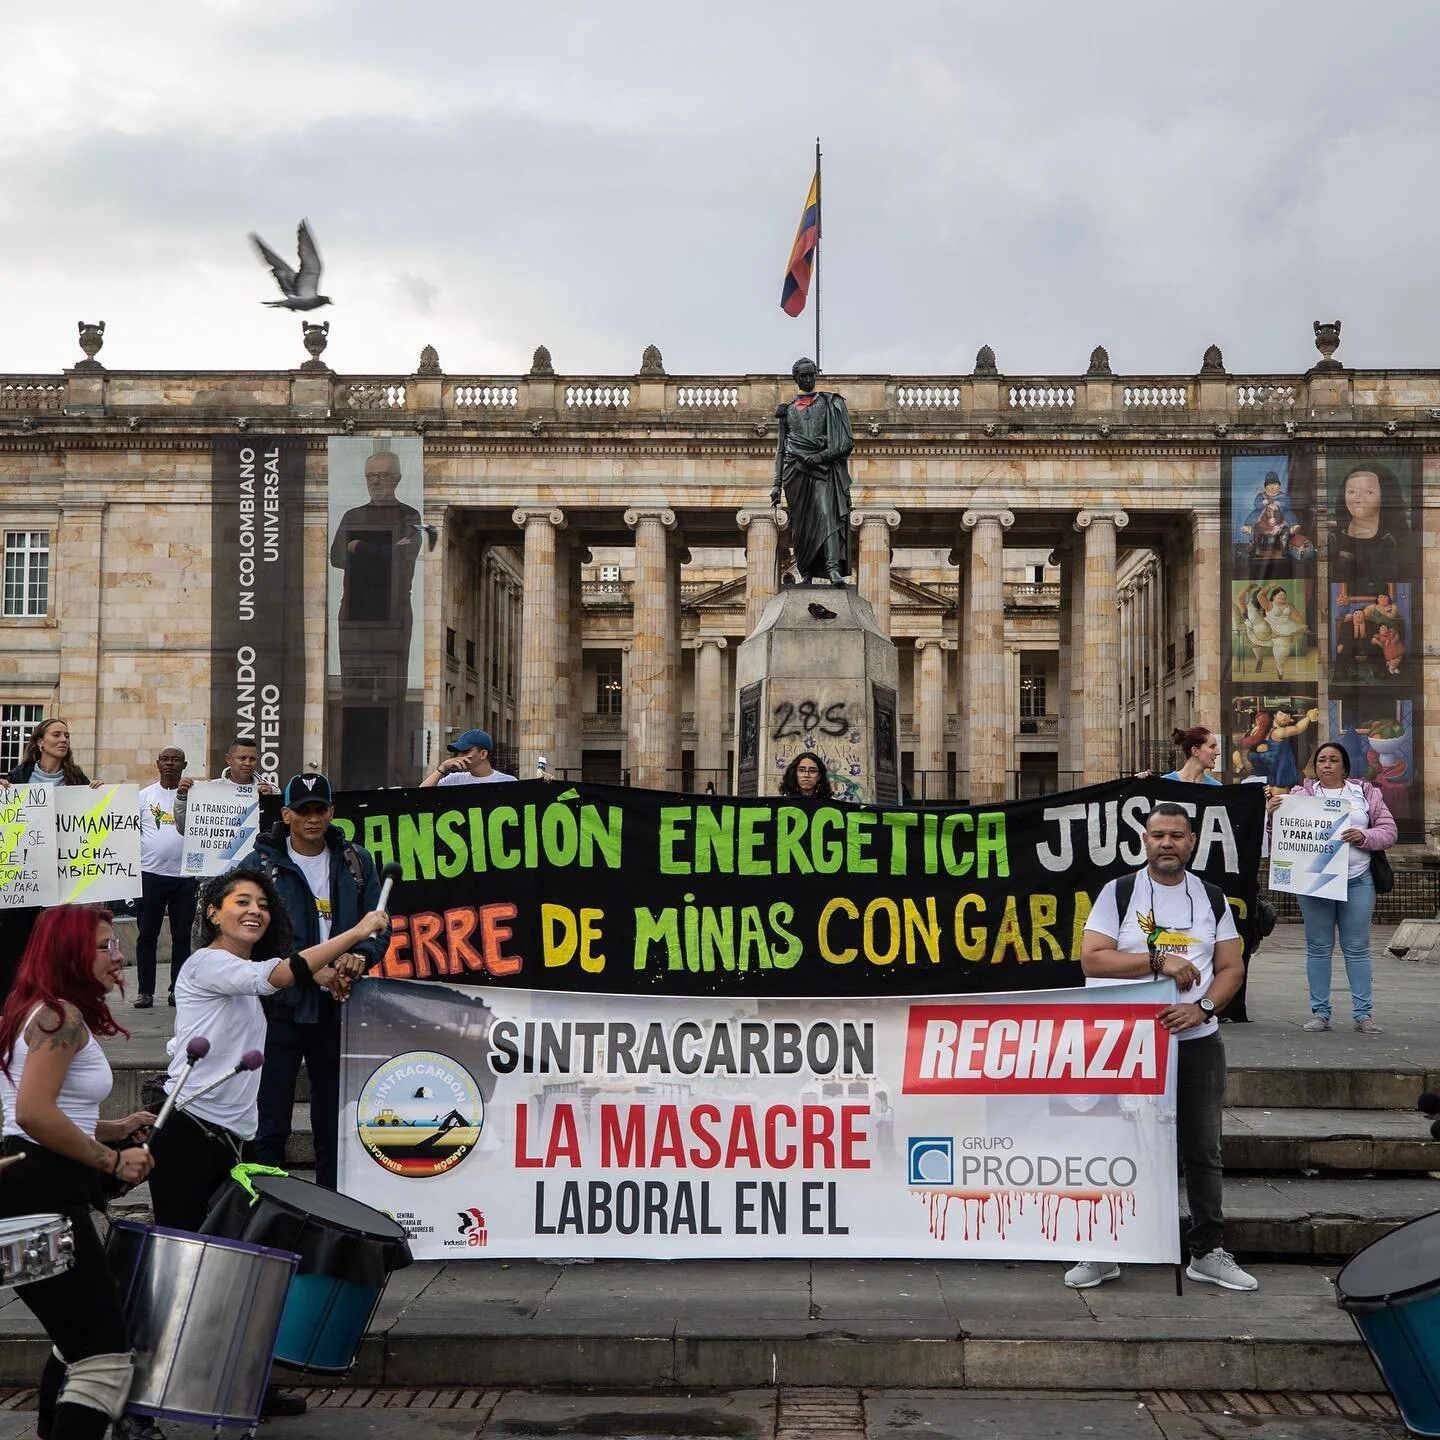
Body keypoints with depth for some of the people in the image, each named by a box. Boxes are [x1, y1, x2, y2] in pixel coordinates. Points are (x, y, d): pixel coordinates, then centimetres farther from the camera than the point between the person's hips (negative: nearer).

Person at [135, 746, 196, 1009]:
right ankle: (144, 990, 11)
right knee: (147, 935, 4)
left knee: (182, 935, 5)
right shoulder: (144, 796, 7)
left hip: (184, 876, 0)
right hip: (150, 874, 0)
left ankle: (178, 989, 14)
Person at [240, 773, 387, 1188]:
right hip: (281, 1004, -4)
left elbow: (377, 926, 7)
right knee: (271, 1123, -2)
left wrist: (361, 957, -15)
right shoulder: (260, 864, -2)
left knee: (334, 1119, 13)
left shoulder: (357, 862, 9)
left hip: (338, 1007, 4)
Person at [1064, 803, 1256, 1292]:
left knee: (1203, 1150, 8)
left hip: (1197, 1040, 3)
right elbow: (1092, 959, -10)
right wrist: (1158, 961, -18)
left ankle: (1209, 1252, 19)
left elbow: (1231, 968, 6)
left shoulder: (1212, 898, 8)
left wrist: (1202, 1008, -12)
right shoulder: (1118, 893, -1)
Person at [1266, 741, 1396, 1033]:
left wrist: (1364, 837, -13)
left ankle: (1363, 1013, 8)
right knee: (1318, 948, 4)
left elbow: (1388, 831, 6)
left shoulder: (1366, 793, 8)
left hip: (1357, 882, 0)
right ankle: (1319, 1012, 10)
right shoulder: (1301, 794, 6)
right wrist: (1273, 813, -18)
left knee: (1357, 948, 4)